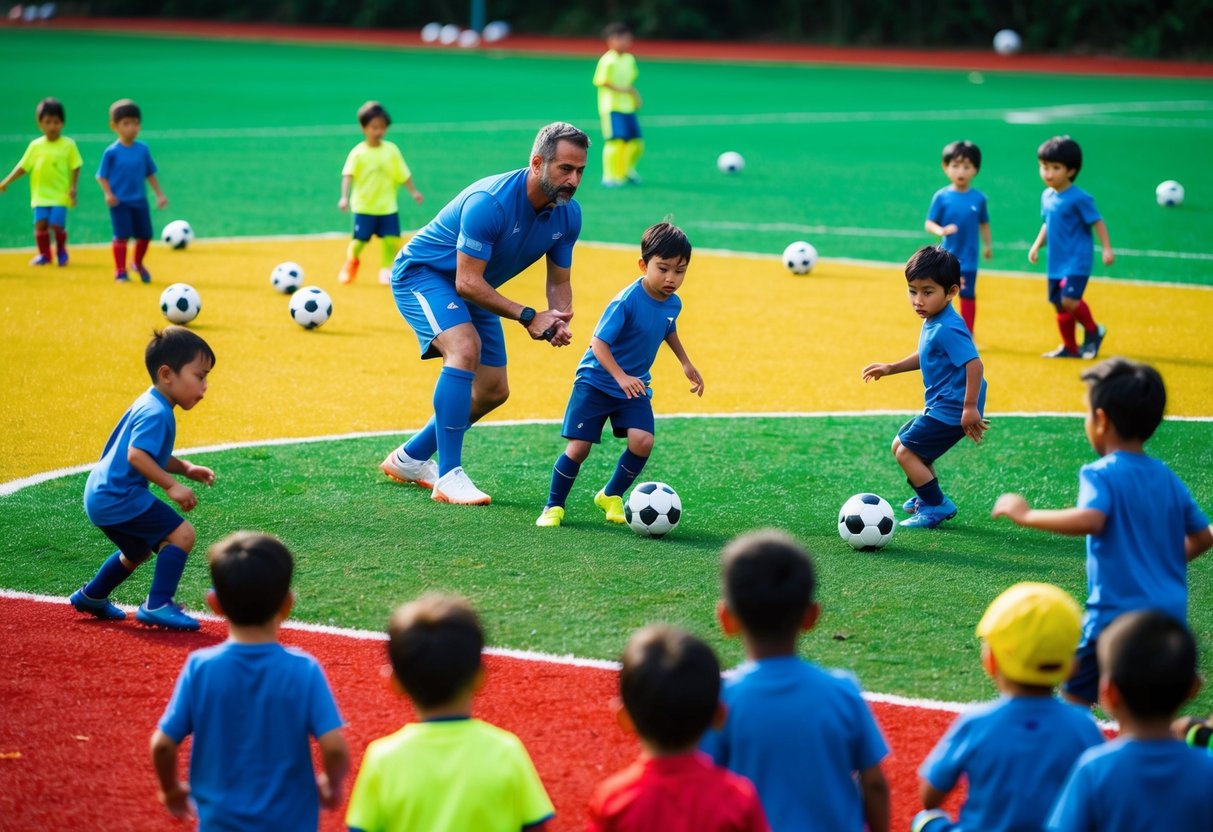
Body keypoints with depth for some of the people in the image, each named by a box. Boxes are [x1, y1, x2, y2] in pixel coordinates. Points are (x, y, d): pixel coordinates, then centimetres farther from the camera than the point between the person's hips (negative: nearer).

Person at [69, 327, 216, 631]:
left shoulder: (149, 405, 15)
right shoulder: (156, 413, -19)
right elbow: (136, 456, -31)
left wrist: (185, 468, 14)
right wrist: (171, 486, -31)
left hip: (102, 495, 11)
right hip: (118, 498, -11)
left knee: (138, 550, 32)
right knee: (181, 535, -16)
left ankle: (91, 596, 48)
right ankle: (157, 605, -15)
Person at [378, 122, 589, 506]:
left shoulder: (568, 215, -12)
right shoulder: (490, 202, -35)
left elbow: (558, 281, -1)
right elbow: (468, 282, -33)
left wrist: (559, 320, -23)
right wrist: (527, 316, -36)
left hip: (476, 287, 8)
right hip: (421, 272, -8)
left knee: (494, 391, 9)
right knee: (465, 347, -33)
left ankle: (409, 459, 29)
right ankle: (449, 476, -30)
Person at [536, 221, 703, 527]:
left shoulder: (673, 303, -3)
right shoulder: (627, 301, -26)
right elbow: (599, 342, -29)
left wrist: (686, 363, 25)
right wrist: (621, 377, -39)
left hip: (635, 386, 5)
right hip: (595, 383, -5)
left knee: (642, 441, -15)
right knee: (579, 447, -8)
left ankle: (611, 496, 9)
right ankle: (554, 506, 13)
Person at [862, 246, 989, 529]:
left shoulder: (948, 329, -24)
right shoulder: (932, 323, 7)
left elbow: (974, 364, -31)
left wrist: (970, 408, -32)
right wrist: (891, 368, 19)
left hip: (950, 410, -10)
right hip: (940, 407, 10)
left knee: (905, 451, -6)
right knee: (901, 444, 21)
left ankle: (936, 505, 5)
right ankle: (927, 497, 35)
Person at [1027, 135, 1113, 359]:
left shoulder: (1079, 198, -15)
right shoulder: (1047, 196, 6)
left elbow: (1097, 222, -12)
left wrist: (1107, 248, -17)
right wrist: (1037, 246, 13)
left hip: (1077, 262, -7)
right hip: (1055, 263, 7)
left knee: (1069, 300, -20)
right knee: (1059, 305, 11)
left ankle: (1093, 331, 5)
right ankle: (1069, 347, 26)